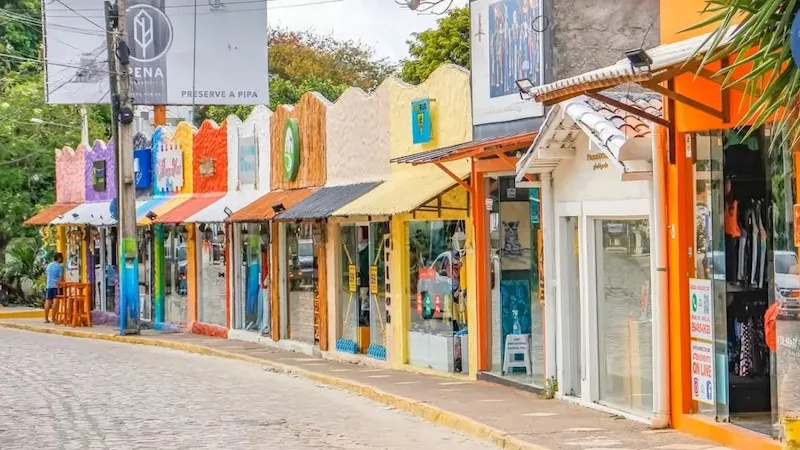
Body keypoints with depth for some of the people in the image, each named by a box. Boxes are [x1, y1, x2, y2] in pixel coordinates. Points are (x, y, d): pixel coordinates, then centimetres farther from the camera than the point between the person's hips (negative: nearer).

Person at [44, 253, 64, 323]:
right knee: (55, 301, -6)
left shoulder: (48, 265, 14)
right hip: (56, 286, -6)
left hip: (49, 286, 6)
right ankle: (53, 318, -8)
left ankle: (46, 318, 7)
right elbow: (61, 277, -12)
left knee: (48, 301, 7)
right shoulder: (60, 266, -7)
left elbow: (45, 275, 20)